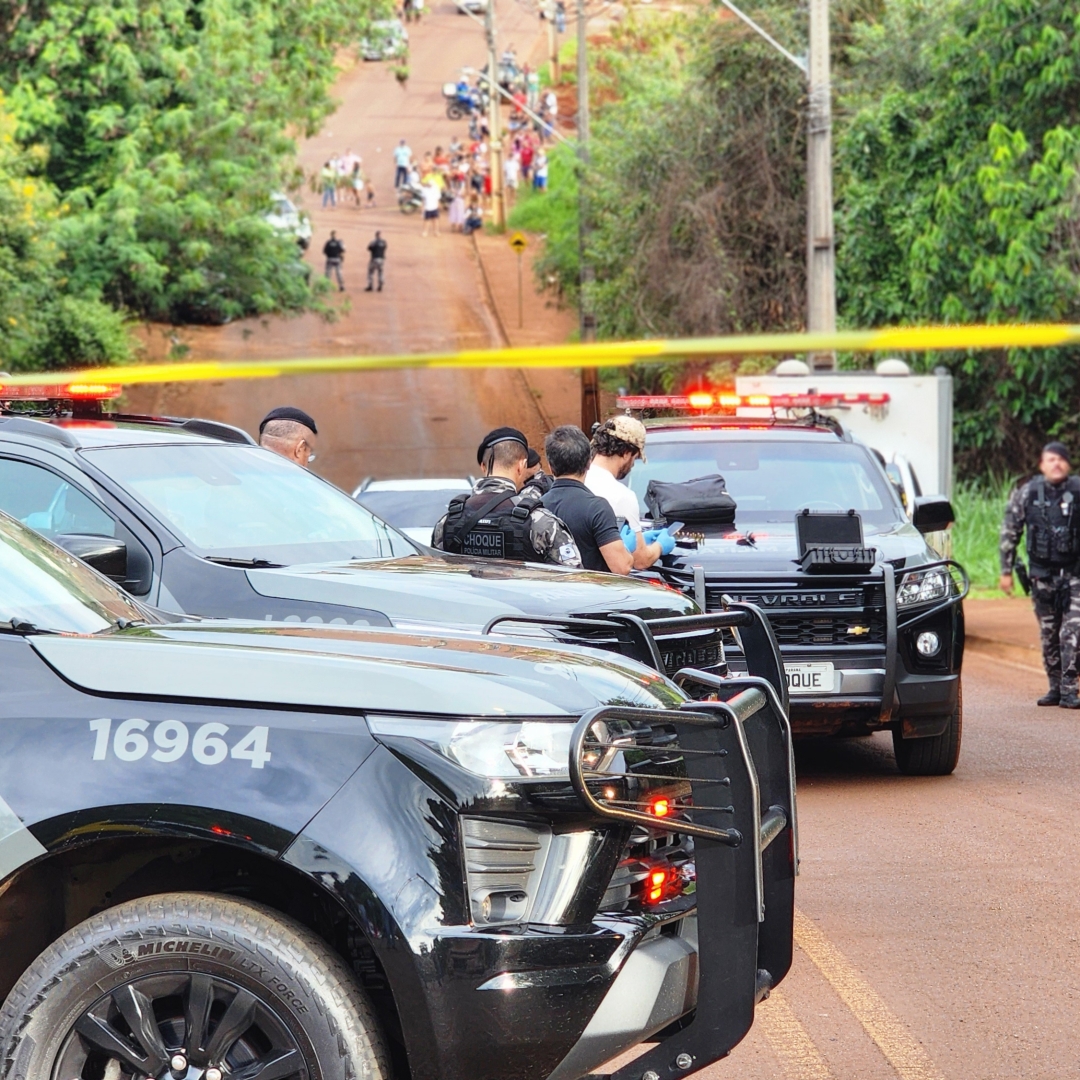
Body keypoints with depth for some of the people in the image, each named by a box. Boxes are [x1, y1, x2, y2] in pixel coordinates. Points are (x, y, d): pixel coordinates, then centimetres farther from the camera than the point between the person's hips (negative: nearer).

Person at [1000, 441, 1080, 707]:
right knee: (1048, 635, 9)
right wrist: (1006, 571, 5)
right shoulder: (1026, 494, 1)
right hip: (1042, 574, 2)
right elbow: (1009, 533, 6)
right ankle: (1054, 687, 19)